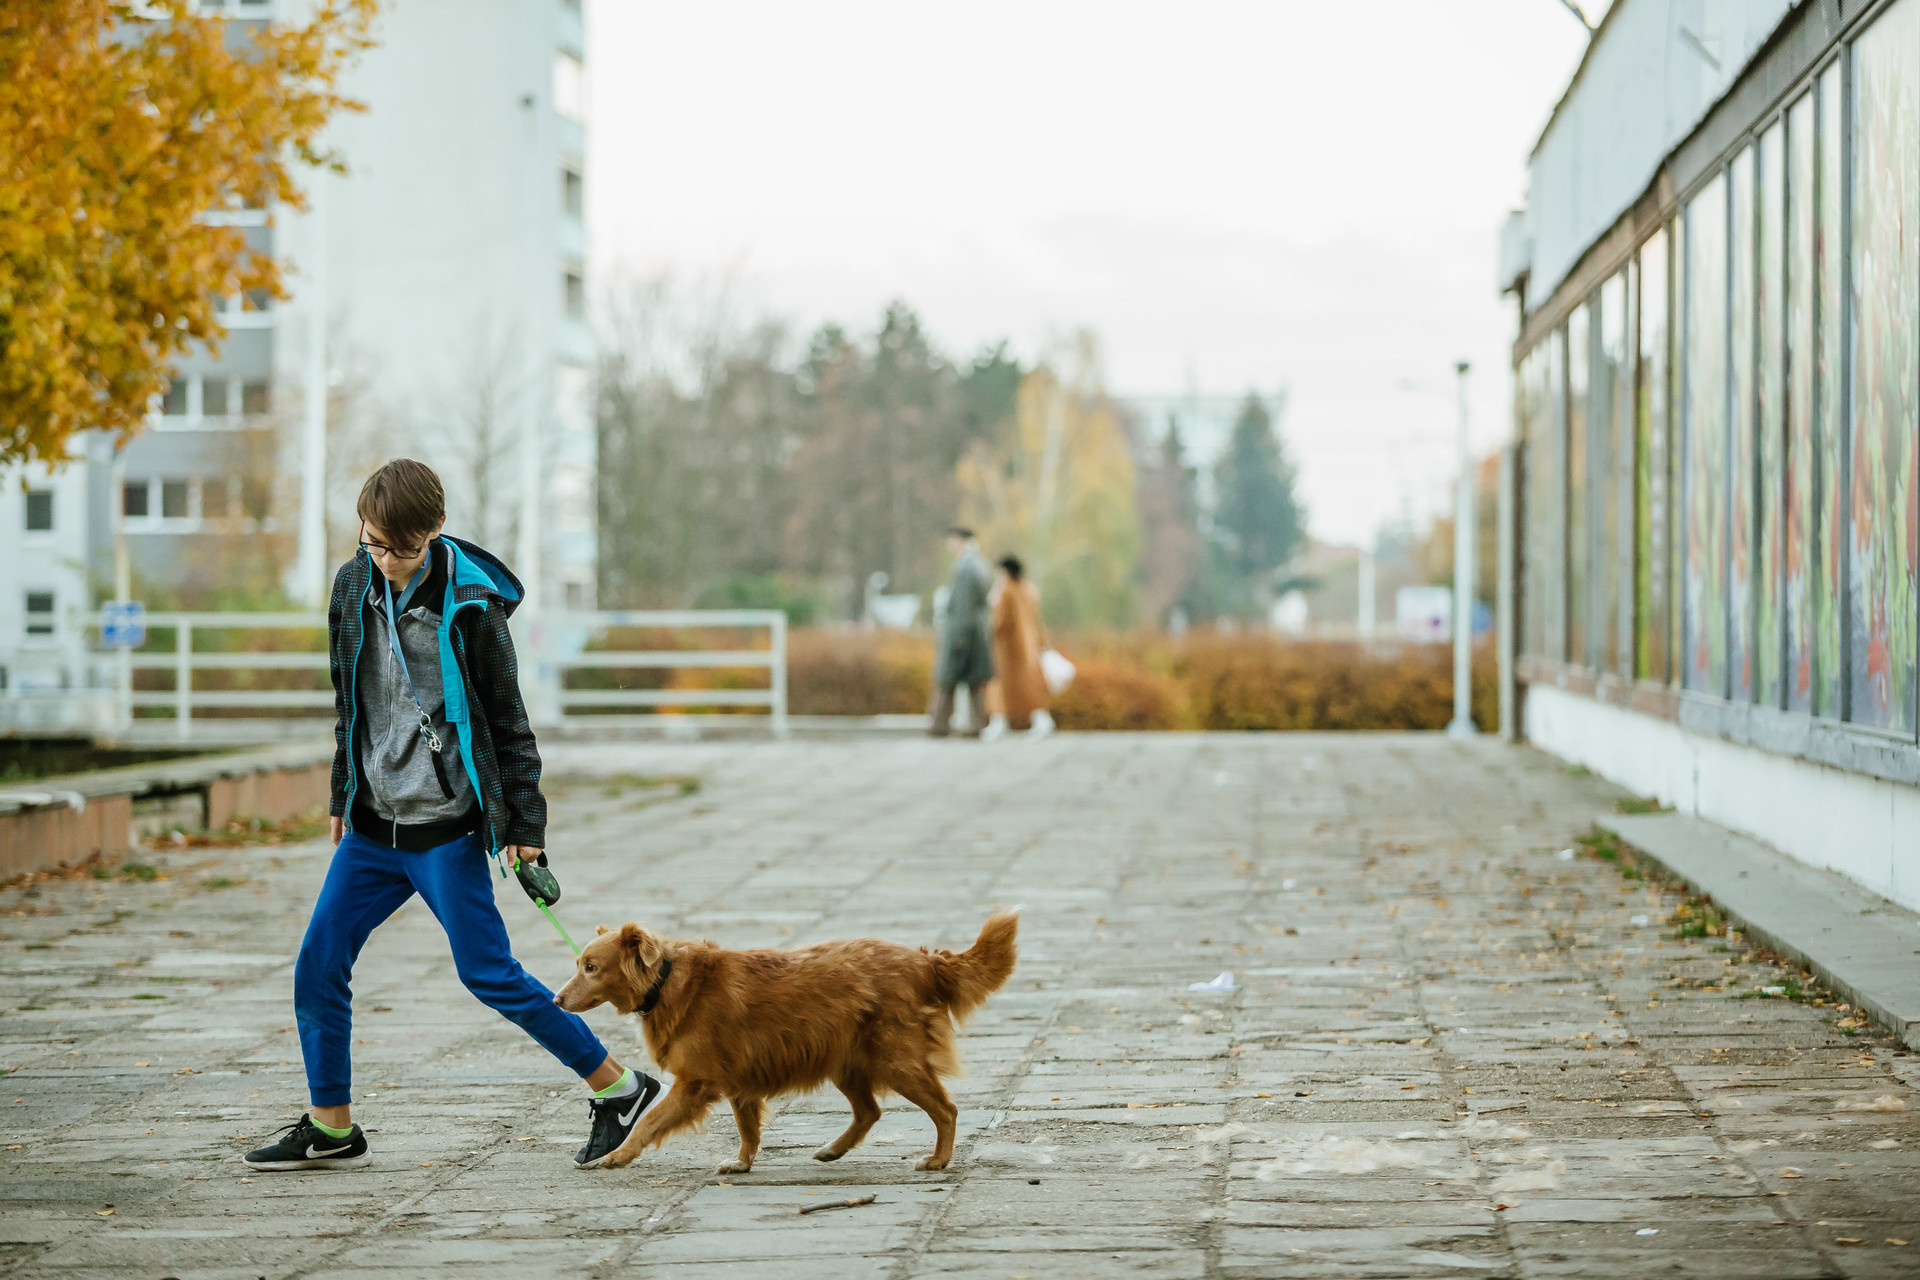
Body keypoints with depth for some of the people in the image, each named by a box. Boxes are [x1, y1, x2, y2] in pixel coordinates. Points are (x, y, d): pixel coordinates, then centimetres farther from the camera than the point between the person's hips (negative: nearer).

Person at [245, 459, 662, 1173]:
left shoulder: (470, 603, -11)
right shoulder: (353, 587, 5)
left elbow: (506, 715, -6)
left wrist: (525, 822, -6)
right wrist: (343, 795, 21)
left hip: (447, 830, -6)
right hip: (373, 826, 6)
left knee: (488, 973, -6)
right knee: (318, 965, 1)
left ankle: (621, 1091, 4)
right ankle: (331, 1129, 14)